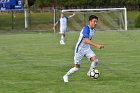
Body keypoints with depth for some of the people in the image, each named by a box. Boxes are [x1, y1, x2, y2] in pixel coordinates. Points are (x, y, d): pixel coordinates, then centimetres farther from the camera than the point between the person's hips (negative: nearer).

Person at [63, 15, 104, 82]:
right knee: (77, 67, 1)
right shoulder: (86, 29, -28)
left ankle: (90, 73, 6)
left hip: (87, 49, 7)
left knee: (95, 60, -16)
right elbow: (86, 40, -45)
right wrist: (96, 45, -54)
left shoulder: (93, 30, -1)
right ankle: (66, 76, 24)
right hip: (79, 49, -7)